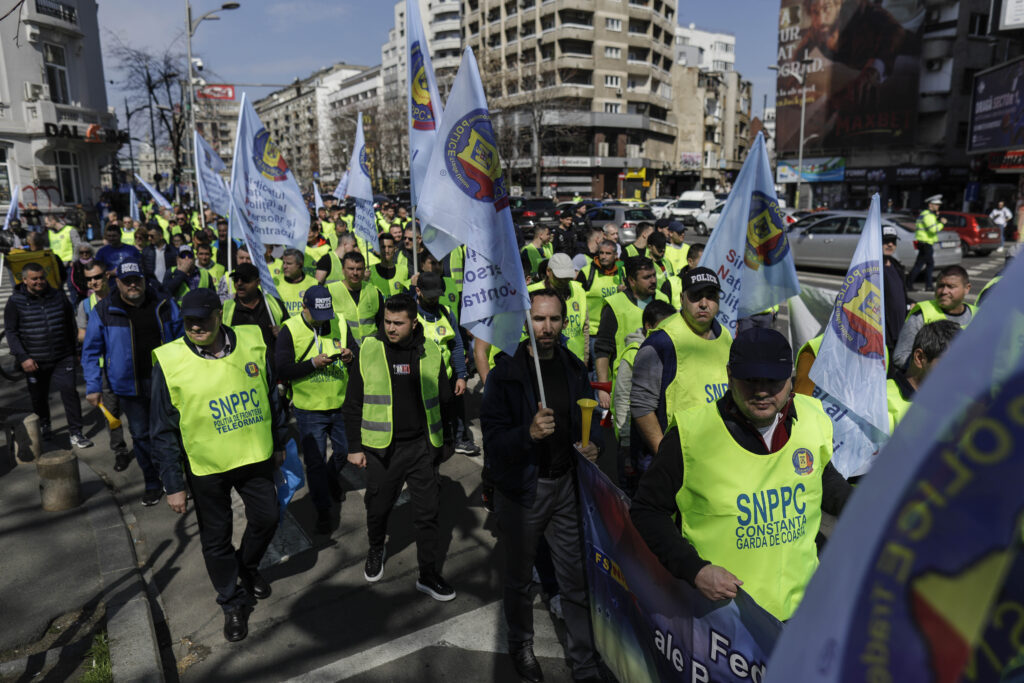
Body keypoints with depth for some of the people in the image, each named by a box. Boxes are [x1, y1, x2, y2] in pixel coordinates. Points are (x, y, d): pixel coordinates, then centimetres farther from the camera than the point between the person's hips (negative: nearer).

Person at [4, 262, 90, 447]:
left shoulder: (58, 296, 4)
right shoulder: (15, 302, -3)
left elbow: (70, 324, 14)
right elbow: (11, 333, -2)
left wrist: (73, 347, 15)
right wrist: (23, 357, -11)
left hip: (62, 358, 1)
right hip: (35, 361, 0)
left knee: (69, 391, -9)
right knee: (38, 397, 13)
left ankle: (75, 433, -3)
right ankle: (44, 427, 37)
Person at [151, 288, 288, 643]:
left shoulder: (252, 342, -9)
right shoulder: (169, 361, -16)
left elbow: (272, 395, 5)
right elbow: (164, 430, -9)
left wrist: (279, 442, 11)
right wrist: (173, 484, -8)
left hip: (256, 455, 2)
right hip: (206, 466, -2)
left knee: (266, 518, 15)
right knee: (216, 539, 12)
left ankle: (248, 567, 47)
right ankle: (233, 603, 35)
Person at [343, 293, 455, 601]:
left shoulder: (430, 352, 0)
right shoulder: (369, 351, -4)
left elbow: (443, 400, 11)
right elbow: (353, 404, 1)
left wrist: (445, 439, 13)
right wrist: (354, 447, 0)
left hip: (422, 446, 1)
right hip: (381, 448, -1)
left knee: (428, 512, 5)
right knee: (378, 508, 14)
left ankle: (429, 574, 20)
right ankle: (375, 550, 45)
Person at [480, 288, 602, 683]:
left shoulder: (574, 369, 1)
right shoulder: (505, 373, -14)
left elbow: (589, 418, 15)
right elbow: (492, 439, -18)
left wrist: (592, 444, -6)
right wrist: (528, 433, -36)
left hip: (564, 485, 3)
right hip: (521, 489, -3)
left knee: (574, 578, 11)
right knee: (520, 578, 18)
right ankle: (521, 646, 43)